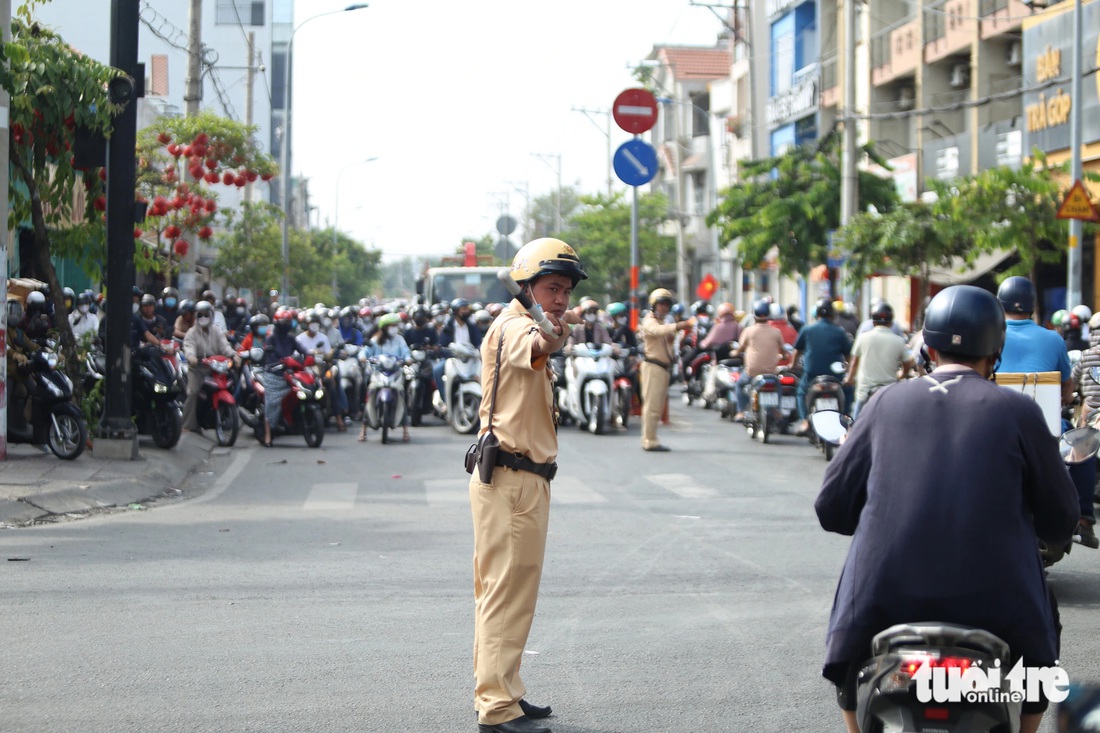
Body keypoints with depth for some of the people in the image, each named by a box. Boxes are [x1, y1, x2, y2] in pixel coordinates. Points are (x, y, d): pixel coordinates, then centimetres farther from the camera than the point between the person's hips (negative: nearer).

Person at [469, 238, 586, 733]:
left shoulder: (527, 328, 17)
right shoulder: (512, 326, -16)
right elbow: (530, 346, -42)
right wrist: (548, 340, -63)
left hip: (526, 481, 11)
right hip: (510, 480, -11)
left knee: (504, 593, 19)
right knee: (507, 594, -9)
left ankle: (498, 693, 30)